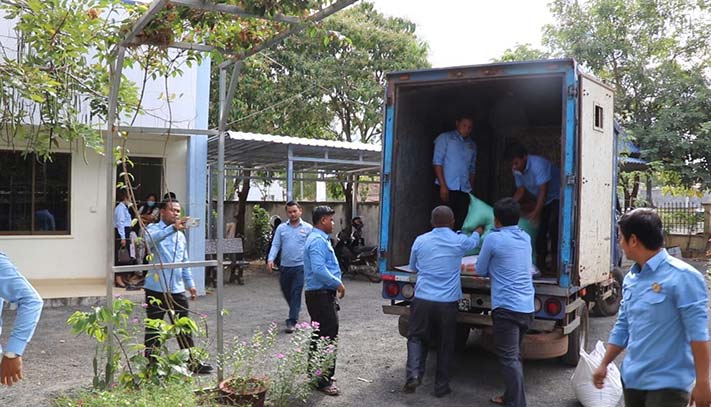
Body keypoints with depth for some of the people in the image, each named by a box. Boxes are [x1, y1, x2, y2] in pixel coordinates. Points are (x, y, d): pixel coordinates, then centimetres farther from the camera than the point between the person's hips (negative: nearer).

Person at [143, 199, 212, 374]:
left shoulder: (181, 235, 17)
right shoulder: (154, 229, -4)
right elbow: (151, 239, -30)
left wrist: (190, 283, 19)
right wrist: (173, 228, -43)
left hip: (177, 289, 6)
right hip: (156, 289, -6)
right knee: (153, 329, 4)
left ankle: (192, 362, 17)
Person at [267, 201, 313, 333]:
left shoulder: (308, 228, 1)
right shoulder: (281, 228, 7)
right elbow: (275, 245, 4)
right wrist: (270, 259, -11)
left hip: (300, 266, -4)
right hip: (284, 266, 4)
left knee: (296, 294, -7)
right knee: (286, 293, 16)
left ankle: (292, 321, -4)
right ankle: (294, 312, 41)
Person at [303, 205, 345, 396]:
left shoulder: (318, 238, 17)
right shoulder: (318, 241, -17)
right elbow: (319, 269, -27)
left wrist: (336, 283, 19)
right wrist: (338, 284, -18)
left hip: (320, 294, 11)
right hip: (321, 295, -11)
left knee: (320, 335, 18)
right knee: (328, 336, -8)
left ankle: (317, 373, 28)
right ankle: (323, 380, -3)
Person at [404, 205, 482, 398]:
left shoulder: (420, 241, 2)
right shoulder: (459, 241, 0)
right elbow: (474, 241, 25)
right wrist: (478, 232, 47)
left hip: (422, 300, 0)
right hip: (448, 302, 0)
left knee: (417, 337, 14)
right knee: (445, 344, 12)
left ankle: (413, 374, -6)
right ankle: (441, 386, 19)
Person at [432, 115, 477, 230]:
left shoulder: (472, 145, 18)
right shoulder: (445, 138, 4)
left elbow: (472, 169, 19)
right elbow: (437, 162, -3)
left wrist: (471, 188, 9)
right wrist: (443, 185, -12)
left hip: (464, 190, 4)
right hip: (447, 188, -4)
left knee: (460, 223, 0)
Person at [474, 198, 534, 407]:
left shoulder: (493, 239, -8)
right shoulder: (526, 238, 11)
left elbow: (480, 271, 3)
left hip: (507, 307, -7)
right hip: (527, 307, 7)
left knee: (509, 358, -5)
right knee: (515, 356, 19)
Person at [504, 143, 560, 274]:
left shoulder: (538, 164, -30)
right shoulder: (517, 170, -6)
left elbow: (543, 191, -32)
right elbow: (520, 191, 2)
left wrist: (536, 212, -36)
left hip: (558, 196, -8)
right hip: (544, 200, 8)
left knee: (553, 225, -22)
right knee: (539, 229, 0)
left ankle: (554, 265, -19)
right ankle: (540, 264, 8)